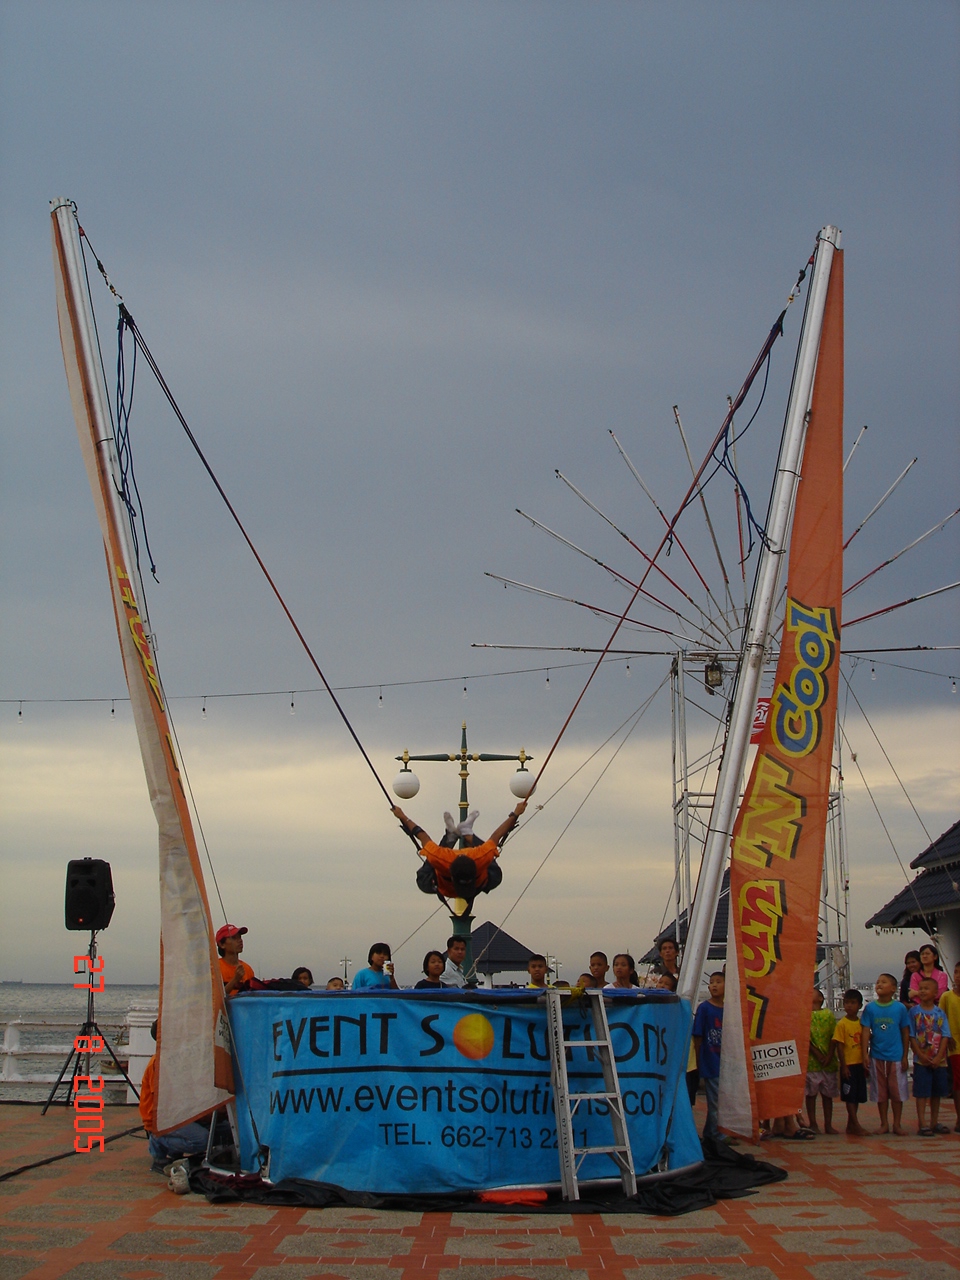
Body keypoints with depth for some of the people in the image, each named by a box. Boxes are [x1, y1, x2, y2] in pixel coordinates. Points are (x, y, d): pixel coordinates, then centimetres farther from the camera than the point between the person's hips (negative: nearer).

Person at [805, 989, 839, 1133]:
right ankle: (813, 1124, 7)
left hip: (828, 1061, 2)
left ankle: (828, 1125, 12)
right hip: (811, 1060, -2)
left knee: (828, 1094, 6)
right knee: (811, 1093, 1)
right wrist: (817, 1054, -13)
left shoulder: (828, 1014, 9)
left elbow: (833, 1037, 3)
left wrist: (829, 1056, -9)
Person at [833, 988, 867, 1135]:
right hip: (848, 1065, -6)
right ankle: (856, 1126, -2)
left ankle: (850, 1125, 17)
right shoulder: (842, 1024, -8)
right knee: (850, 1097, -3)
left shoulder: (862, 1023, 6)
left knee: (857, 1097, 9)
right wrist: (844, 1066, -13)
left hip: (860, 1064, 6)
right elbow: (839, 1046, -9)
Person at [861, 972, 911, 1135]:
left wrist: (905, 1056, 1)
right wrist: (865, 1054, -8)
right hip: (877, 1056, 1)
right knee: (881, 1092, 8)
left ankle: (897, 1124, 16)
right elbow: (866, 1032, -2)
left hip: (895, 1056, -1)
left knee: (897, 1091, 5)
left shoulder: (899, 1008, -4)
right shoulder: (870, 1008, -2)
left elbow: (905, 1033, 2)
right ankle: (884, 1124, 18)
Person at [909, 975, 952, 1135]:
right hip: (921, 1060, -3)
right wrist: (921, 1055, -14)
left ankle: (935, 1123, 21)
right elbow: (912, 1037, -4)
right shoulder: (914, 1012, -3)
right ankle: (922, 1124, -2)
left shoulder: (940, 1013, 2)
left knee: (936, 1092, 11)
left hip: (939, 1060, 3)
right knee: (922, 1093, -4)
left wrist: (938, 1058, -11)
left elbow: (945, 1036, -1)